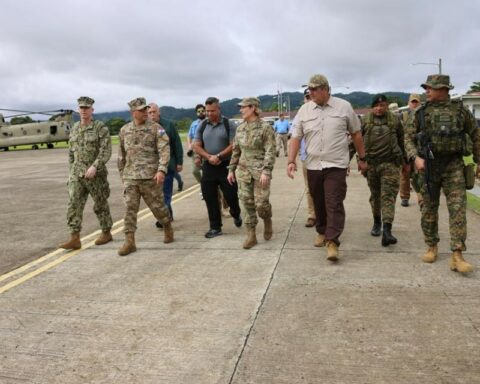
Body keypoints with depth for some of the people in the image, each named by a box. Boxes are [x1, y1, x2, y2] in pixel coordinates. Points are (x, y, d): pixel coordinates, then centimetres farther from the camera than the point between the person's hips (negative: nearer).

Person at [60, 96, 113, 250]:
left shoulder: (101, 127, -8)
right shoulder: (74, 129, 10)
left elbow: (106, 151, -16)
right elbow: (71, 151, 19)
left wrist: (94, 167, -27)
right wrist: (72, 170, 17)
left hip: (95, 173, -5)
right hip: (77, 174, 5)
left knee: (100, 204, 7)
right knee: (74, 204, -5)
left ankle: (106, 233, 24)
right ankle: (74, 239, -5)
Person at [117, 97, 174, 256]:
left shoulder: (156, 128, -3)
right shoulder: (124, 130, 10)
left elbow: (164, 150, -12)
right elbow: (121, 154, 18)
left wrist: (162, 170, -23)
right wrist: (122, 173, 19)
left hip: (151, 176, -3)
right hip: (130, 177, 3)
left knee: (157, 206, 7)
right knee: (129, 208, -2)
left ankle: (168, 228, 33)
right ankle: (129, 242, 3)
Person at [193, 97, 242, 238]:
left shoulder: (228, 125, -3)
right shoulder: (202, 126, 8)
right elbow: (196, 146, 4)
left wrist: (219, 156, -19)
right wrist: (209, 157, -12)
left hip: (226, 165, -3)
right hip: (208, 166, 3)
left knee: (230, 195, 0)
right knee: (210, 198, 3)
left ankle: (236, 214, 33)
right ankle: (215, 227, 15)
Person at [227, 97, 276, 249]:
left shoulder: (265, 127, -7)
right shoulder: (240, 128, 10)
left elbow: (270, 152, -12)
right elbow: (236, 151, 16)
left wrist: (266, 171, -21)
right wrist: (231, 169, 13)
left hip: (260, 171, -5)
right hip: (243, 171, 5)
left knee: (261, 203, -6)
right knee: (247, 203, 4)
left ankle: (267, 221, 27)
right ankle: (251, 235, 12)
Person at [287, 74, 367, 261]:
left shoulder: (344, 107, 0)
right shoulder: (304, 110, 4)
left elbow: (356, 134, 8)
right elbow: (295, 137, 4)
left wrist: (362, 158, 11)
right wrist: (291, 161, -7)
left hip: (336, 165, -3)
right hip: (313, 165, 3)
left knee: (334, 204, -9)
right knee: (319, 203, 14)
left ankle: (332, 242, -9)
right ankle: (322, 232, 34)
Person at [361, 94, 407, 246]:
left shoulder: (395, 120, 5)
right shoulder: (365, 120, 4)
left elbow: (402, 141, 14)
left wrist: (405, 160, 18)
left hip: (390, 163, -1)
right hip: (371, 163, 2)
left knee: (388, 195, -10)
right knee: (375, 195, 13)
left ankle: (387, 231, -17)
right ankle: (376, 223, 33)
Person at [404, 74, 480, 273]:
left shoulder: (460, 110, 4)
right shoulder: (421, 112, 4)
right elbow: (408, 136, 3)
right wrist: (415, 157, -12)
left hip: (453, 165, -1)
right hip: (428, 165, 1)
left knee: (458, 209, -8)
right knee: (429, 210, 7)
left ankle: (457, 256, -8)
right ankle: (432, 247, 24)